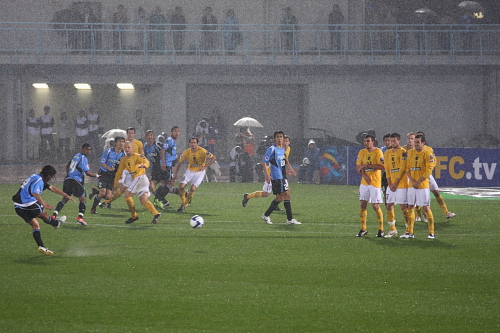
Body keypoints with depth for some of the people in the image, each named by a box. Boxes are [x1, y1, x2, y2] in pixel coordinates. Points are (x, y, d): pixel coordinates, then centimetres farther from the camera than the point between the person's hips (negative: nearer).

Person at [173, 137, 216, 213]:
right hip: (190, 171, 3)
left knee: (192, 189, -18)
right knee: (181, 187, -13)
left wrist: (205, 166, -21)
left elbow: (214, 158, -14)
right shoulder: (187, 152, -9)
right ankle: (184, 202, 13)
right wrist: (175, 175, -4)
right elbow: (179, 163, 2)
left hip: (200, 172, -3)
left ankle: (184, 206, 1)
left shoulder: (202, 151, -19)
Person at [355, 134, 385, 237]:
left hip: (375, 182, -5)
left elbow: (381, 166, -18)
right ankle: (363, 229, 13)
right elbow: (358, 167, 6)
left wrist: (366, 166, -18)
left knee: (376, 206, -5)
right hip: (364, 182, 5)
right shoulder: (362, 152, 8)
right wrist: (364, 175, -12)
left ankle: (381, 229, 8)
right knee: (362, 205, 3)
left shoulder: (377, 152, -8)